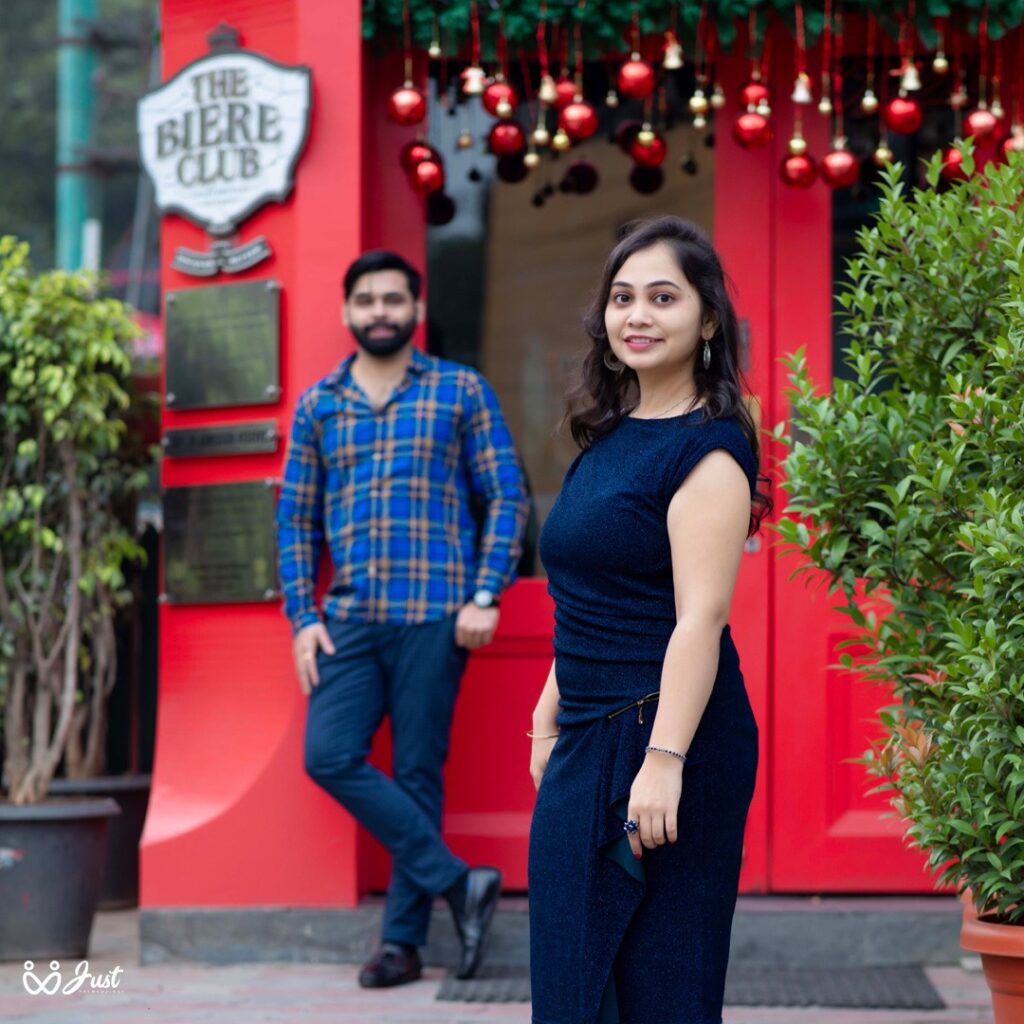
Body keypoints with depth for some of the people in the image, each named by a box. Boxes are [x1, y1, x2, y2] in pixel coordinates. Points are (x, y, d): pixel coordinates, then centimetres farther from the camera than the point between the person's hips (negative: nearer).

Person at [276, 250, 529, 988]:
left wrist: (485, 596, -8)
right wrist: (302, 616, 4)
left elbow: (507, 498, 2)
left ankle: (403, 940, 7)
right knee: (329, 755, -11)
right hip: (350, 617, 3)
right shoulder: (318, 405, 12)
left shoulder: (461, 392, 4)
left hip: (435, 614, -3)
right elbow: (296, 519, 13)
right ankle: (458, 882, -2)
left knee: (417, 773, -1)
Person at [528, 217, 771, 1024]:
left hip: (664, 740, -9)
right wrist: (551, 716, 20)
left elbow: (701, 616, -20)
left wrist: (665, 760, -26)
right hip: (590, 742, 9)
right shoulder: (610, 436, 14)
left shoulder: (707, 449, -12)